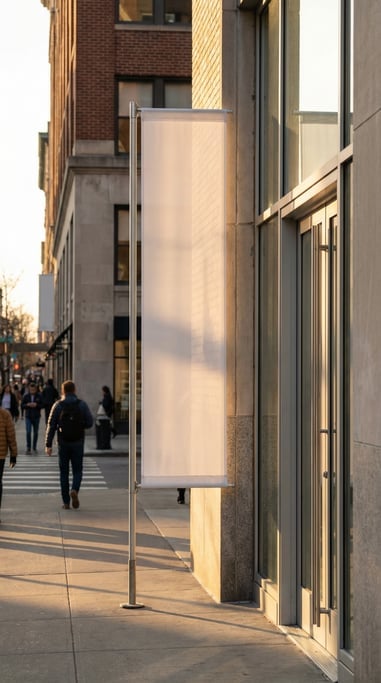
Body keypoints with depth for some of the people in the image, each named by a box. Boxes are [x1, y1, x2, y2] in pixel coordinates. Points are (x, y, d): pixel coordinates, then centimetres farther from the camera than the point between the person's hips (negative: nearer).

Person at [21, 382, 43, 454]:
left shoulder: (39, 396, -2)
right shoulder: (26, 396, -1)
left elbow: (42, 405, -1)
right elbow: (22, 405, 1)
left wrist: (36, 405, -19)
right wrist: (27, 405, -18)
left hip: (36, 417, 1)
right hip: (28, 416, -1)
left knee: (35, 433, 9)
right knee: (28, 432, -10)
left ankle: (34, 448, 21)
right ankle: (28, 448, -5)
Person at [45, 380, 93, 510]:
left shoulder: (58, 405, -3)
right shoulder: (82, 405, -2)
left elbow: (51, 426, -6)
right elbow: (89, 423, -4)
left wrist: (48, 444, -5)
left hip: (63, 443, 0)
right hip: (78, 442, 0)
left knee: (64, 472, 8)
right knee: (77, 470, 11)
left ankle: (66, 502, 7)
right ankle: (74, 490, -18)